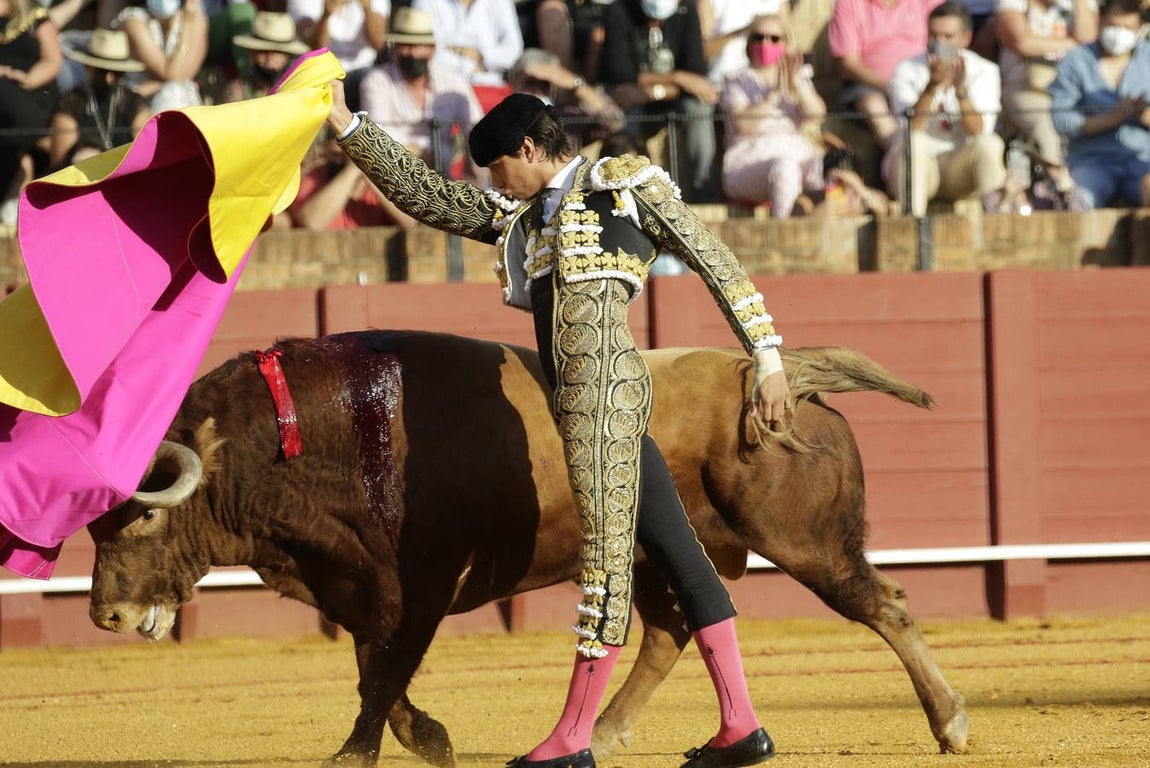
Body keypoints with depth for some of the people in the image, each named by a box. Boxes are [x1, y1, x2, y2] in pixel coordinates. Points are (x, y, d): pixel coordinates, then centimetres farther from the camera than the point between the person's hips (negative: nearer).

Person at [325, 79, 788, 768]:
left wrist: (767, 356, 0)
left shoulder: (626, 183, 6)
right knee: (677, 554, 5)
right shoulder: (518, 214, 24)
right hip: (583, 397, 7)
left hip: (605, 381, -7)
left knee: (608, 554, -7)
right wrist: (346, 124, 19)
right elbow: (423, 194, 25)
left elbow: (715, 261, 5)